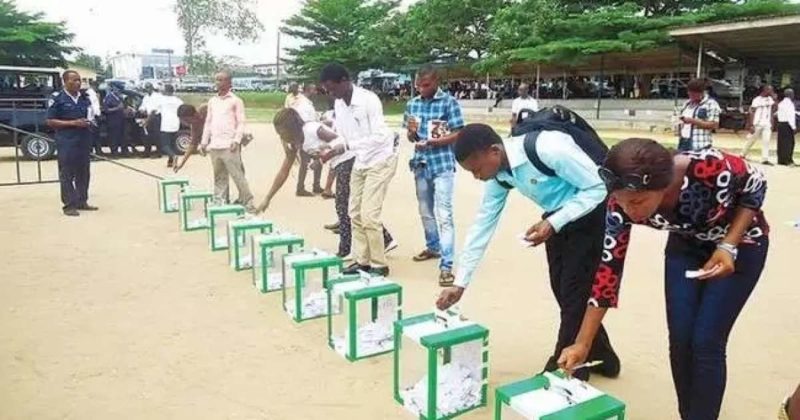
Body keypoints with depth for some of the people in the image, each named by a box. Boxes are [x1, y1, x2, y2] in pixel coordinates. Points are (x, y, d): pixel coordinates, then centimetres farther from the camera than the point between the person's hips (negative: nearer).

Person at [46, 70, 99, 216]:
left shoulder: (84, 98, 10)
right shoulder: (58, 100, -6)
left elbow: (90, 115, 22)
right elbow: (50, 121, -7)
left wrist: (88, 121, -1)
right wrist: (73, 123, -16)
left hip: (84, 141, 6)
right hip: (66, 142, -6)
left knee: (83, 173, 10)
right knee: (67, 175, -1)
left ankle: (82, 201, 20)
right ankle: (69, 205, 3)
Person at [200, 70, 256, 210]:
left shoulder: (236, 100, 2)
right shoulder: (212, 101, 18)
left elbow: (241, 123, -3)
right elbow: (208, 122, 20)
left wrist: (236, 140, -14)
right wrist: (204, 141, 13)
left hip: (228, 145, -5)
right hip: (214, 146, 5)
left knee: (237, 175, -6)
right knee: (219, 177, 9)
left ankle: (247, 201, 1)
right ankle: (220, 202, 14)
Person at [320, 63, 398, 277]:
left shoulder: (369, 100, -22)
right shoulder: (338, 104, 0)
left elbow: (380, 136, -26)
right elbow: (342, 136, 8)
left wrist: (350, 145, -30)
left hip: (380, 160, -8)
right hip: (360, 161, 8)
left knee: (369, 215, -11)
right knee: (355, 213, 9)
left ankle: (379, 265, 1)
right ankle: (361, 260, 20)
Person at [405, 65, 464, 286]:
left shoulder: (449, 102, -7)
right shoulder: (412, 104, 7)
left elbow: (458, 134, -10)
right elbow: (411, 138, 13)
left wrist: (432, 142, -21)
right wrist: (412, 133, -12)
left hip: (442, 164, -6)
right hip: (421, 164, 6)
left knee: (444, 214, -10)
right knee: (425, 211, 18)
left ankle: (446, 265, -10)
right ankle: (433, 247, 39)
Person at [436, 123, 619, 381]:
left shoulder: (548, 148, -33)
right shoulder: (499, 175, -9)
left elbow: (598, 187, -24)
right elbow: (482, 225, -3)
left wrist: (553, 223, -32)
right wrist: (460, 284, -3)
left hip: (592, 211, -7)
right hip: (558, 217, 7)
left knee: (574, 289, -5)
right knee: (561, 289, 10)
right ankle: (600, 358, 29)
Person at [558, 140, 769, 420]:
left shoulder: (711, 168, -39)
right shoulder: (623, 205, -29)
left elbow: (756, 186, -15)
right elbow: (608, 269, -23)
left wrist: (728, 246, -27)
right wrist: (582, 344, -23)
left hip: (740, 244, -3)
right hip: (686, 247, 3)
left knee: (706, 343, -7)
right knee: (680, 341, 0)